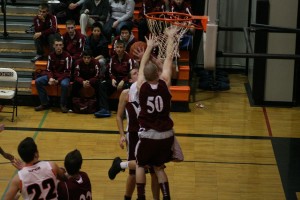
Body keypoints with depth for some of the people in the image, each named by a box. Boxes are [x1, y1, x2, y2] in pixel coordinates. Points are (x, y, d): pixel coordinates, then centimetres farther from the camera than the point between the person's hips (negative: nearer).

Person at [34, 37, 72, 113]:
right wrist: (50, 78, -17)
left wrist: (58, 80, -23)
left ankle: (63, 105, -17)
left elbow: (67, 72, -12)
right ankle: (45, 104, -7)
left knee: (65, 84, -39)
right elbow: (48, 70, 5)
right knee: (38, 81, -16)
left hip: (63, 76, -5)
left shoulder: (67, 56, -11)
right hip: (53, 76, 5)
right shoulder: (51, 55, 3)